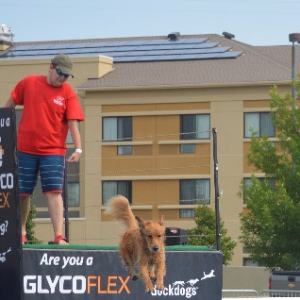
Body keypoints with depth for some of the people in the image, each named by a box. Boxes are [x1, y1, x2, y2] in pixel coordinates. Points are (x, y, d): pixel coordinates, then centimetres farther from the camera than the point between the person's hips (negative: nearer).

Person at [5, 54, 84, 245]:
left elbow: (73, 122, -9)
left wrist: (78, 149, -19)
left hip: (53, 151, -1)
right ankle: (21, 232, 24)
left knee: (54, 192, -11)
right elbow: (10, 104, 13)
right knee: (22, 192, 7)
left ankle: (59, 236, -17)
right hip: (25, 149, 2)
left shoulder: (68, 93, -3)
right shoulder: (28, 83, 1)